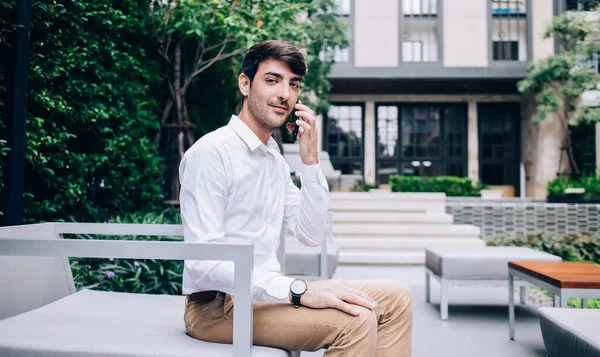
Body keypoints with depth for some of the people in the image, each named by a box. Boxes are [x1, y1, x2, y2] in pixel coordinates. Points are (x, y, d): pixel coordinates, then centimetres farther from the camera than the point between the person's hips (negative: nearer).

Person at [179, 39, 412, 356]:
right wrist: (298, 290, -29)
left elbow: (311, 236, 8)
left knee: (395, 297, 3)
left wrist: (310, 160, -2)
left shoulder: (275, 159, 13)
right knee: (355, 318, -28)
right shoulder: (210, 152, -14)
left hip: (265, 292, 9)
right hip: (219, 305, -8)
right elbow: (202, 262, -23)